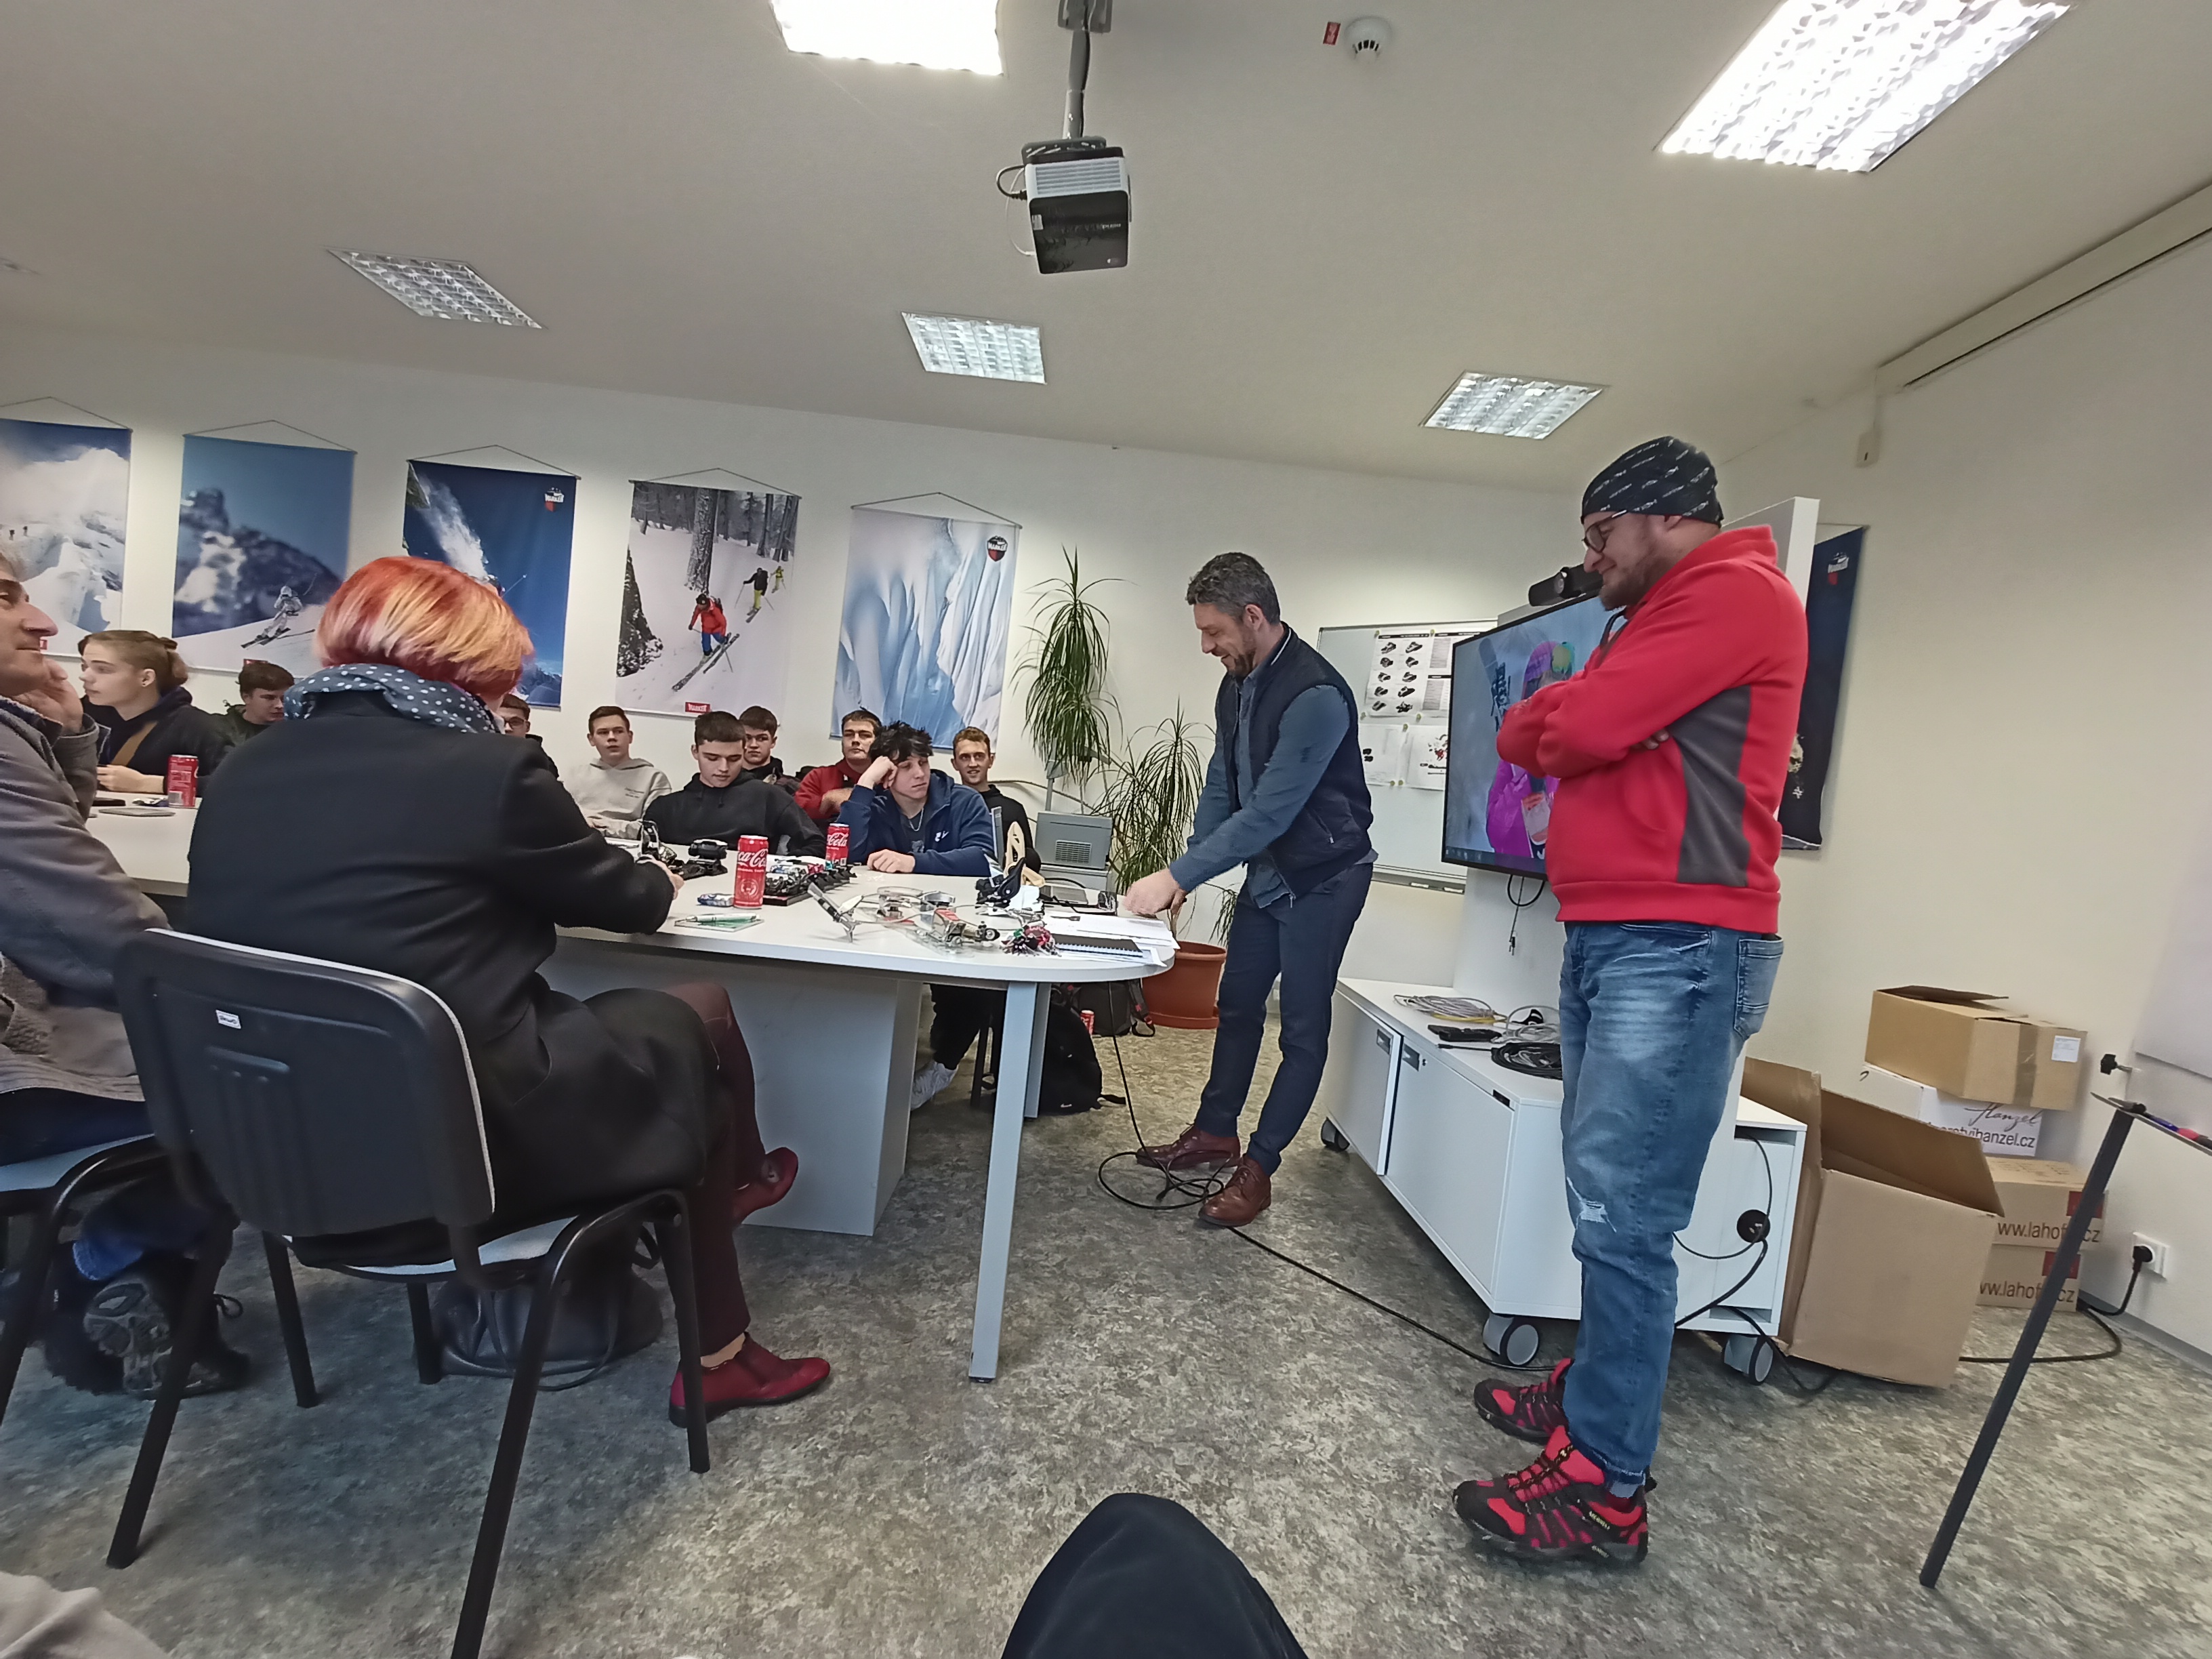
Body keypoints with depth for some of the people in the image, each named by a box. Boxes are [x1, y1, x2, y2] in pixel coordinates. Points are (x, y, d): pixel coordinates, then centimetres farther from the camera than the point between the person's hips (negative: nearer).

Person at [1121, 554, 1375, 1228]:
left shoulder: (1316, 695, -27)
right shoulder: (1236, 686, 1)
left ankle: (1258, 1169, 12)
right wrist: (1183, 874, -5)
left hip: (1323, 876, -8)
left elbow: (1269, 813, -31)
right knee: (1238, 1003, 15)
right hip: (1267, 869, 9)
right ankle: (1215, 1132, 31)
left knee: (1302, 1027, 1)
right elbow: (1221, 790, 5)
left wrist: (1177, 876, -30)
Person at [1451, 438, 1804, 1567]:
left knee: (1623, 1219, -7)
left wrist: (1555, 720, 4)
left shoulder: (1735, 591, -5)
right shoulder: (1653, 620, 26)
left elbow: (1577, 729, -15)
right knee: (1604, 1204, 14)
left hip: (1677, 952, -9)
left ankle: (1605, 1488, 3)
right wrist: (1575, 723, 3)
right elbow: (1525, 738, 22)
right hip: (1606, 942, 9)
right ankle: (1598, 1389, 27)